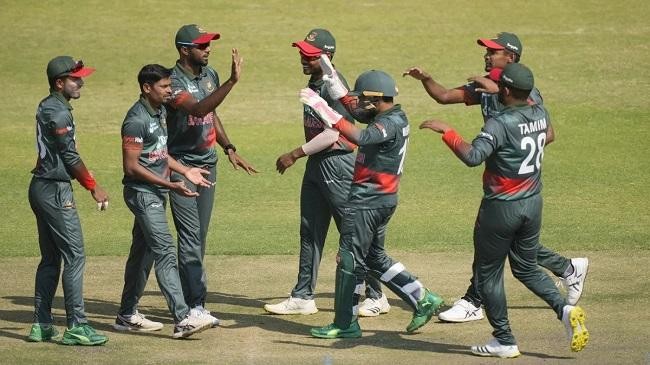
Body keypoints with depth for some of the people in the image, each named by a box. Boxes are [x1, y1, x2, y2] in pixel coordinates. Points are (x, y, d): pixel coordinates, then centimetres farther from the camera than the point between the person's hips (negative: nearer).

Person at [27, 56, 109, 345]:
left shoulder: (46, 107, 14)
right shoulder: (58, 112, -16)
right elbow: (70, 156, -15)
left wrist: (90, 184, 18)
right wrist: (93, 187, -5)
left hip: (41, 188, 10)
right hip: (55, 191, -10)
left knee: (50, 258, 14)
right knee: (74, 256, -8)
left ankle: (42, 325, 16)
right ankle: (76, 327, -9)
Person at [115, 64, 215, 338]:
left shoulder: (160, 112, 11)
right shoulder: (136, 120, -18)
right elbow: (131, 166, -20)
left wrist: (185, 171, 10)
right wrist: (170, 185, -23)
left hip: (157, 192, 10)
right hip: (142, 193, -10)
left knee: (143, 252, 15)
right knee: (164, 251, -16)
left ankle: (127, 316, 24)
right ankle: (182, 320, -22)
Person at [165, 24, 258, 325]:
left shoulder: (210, 75, 8)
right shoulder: (174, 82, -18)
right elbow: (198, 109, -35)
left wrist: (229, 149, 14)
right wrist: (231, 82, -41)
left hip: (208, 163, 8)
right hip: (182, 165, -8)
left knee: (199, 237, 10)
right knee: (190, 236, -11)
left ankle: (188, 299, 17)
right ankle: (195, 305, -12)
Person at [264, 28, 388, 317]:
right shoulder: (314, 83, 10)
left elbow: (332, 135, -23)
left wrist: (295, 154, -20)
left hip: (338, 163, -10)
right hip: (316, 164, 10)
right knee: (310, 232, 11)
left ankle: (376, 296, 6)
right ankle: (303, 297, 16)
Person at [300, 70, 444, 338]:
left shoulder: (391, 124, -20)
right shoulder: (394, 117, 10)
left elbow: (359, 137, -38)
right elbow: (356, 112, 24)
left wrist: (322, 107, -40)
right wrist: (335, 85, 13)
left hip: (368, 202, -10)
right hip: (383, 200, 10)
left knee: (350, 259, -3)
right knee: (375, 258, 20)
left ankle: (346, 324, 3)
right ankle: (422, 299, 20)